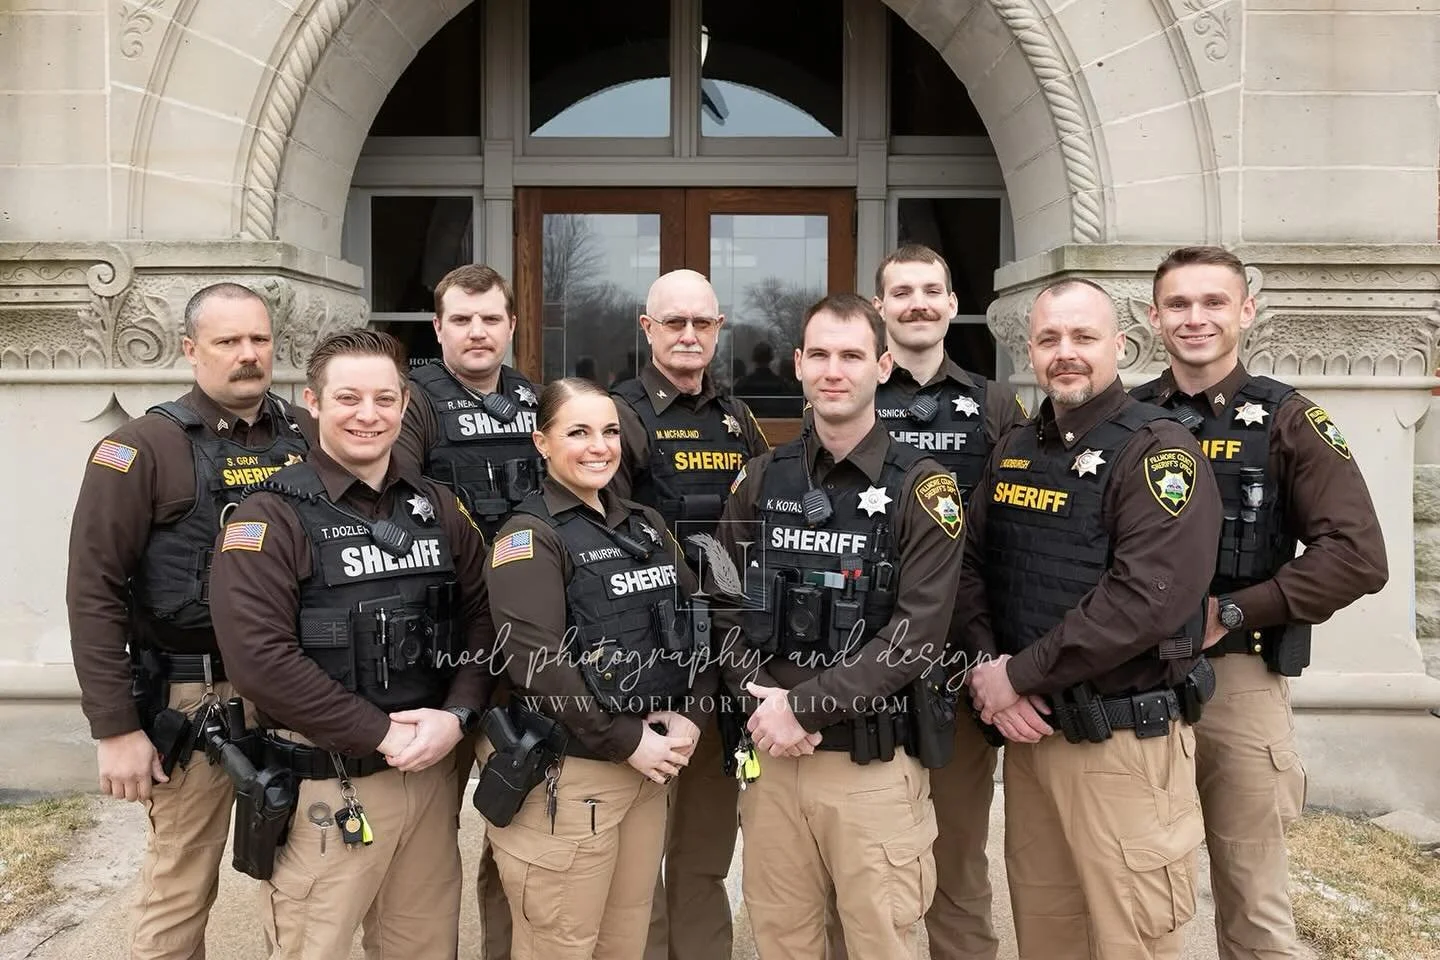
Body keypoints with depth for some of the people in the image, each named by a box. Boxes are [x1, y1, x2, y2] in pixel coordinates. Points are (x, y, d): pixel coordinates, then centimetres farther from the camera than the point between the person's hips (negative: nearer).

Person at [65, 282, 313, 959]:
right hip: (193, 697, -3)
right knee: (180, 890, 6)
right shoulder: (142, 448, -6)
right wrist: (116, 728, -10)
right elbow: (94, 592, -8)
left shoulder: (308, 438, 5)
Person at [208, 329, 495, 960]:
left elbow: (482, 617, 7)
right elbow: (258, 658, -18)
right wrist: (381, 733, -17)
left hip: (432, 770, 5)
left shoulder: (439, 509, 8)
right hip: (325, 786, -5)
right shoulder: (272, 517, -9)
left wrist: (457, 715, -10)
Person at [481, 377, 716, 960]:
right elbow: (536, 664, -20)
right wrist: (626, 741, -17)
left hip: (650, 767, 7)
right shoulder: (530, 538, -10)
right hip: (566, 774, -7)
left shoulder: (646, 527, 12)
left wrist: (689, 715, -4)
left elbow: (696, 626, 11)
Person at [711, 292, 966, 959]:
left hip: (875, 761, -3)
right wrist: (763, 698, -9)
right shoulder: (761, 479, 7)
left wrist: (803, 706, -17)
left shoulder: (921, 490, -6)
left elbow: (917, 634, -14)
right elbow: (725, 607, 7)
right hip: (771, 753, 4)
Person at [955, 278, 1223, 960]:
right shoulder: (1013, 451, 10)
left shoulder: (1159, 451, -12)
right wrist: (987, 669, -8)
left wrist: (1018, 675, -18)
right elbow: (970, 567, 9)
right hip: (1027, 730, 6)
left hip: (1125, 741, -6)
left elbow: (1146, 599, -23)